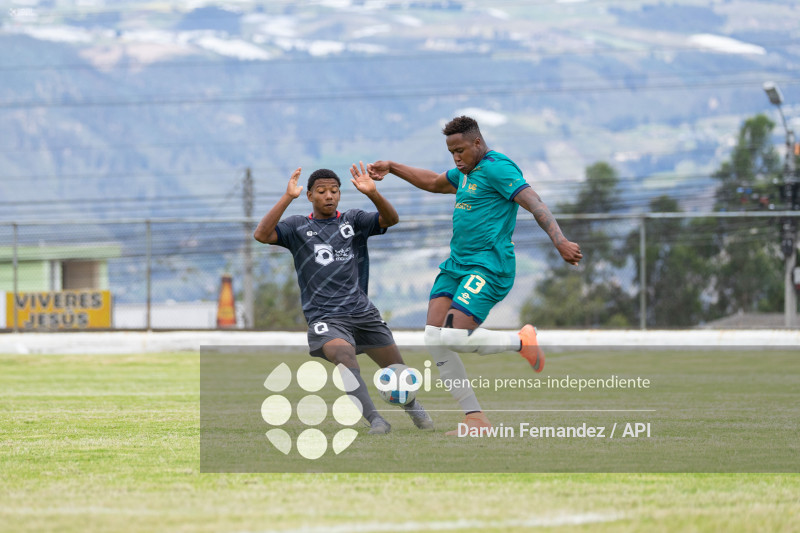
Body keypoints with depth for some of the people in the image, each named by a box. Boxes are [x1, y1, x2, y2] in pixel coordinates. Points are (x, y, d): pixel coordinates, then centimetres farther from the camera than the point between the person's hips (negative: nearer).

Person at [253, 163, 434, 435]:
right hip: (325, 318, -3)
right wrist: (287, 197, -20)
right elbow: (262, 235, -12)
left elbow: (390, 219, -6)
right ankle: (374, 419, -32)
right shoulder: (297, 227, 4)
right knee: (344, 354, -32)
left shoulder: (353, 220, 9)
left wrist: (373, 194, -25)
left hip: (362, 311, 3)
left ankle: (413, 407, 40)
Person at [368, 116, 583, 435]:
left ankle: (521, 341, 5)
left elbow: (534, 204, -19)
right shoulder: (466, 172, 19)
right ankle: (475, 419, 0)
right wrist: (392, 168, 34)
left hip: (488, 265, -10)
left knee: (455, 339, -21)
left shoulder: (496, 167, -10)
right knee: (434, 339, -4)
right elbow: (433, 183, 38)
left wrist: (559, 241, -31)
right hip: (457, 264, 10)